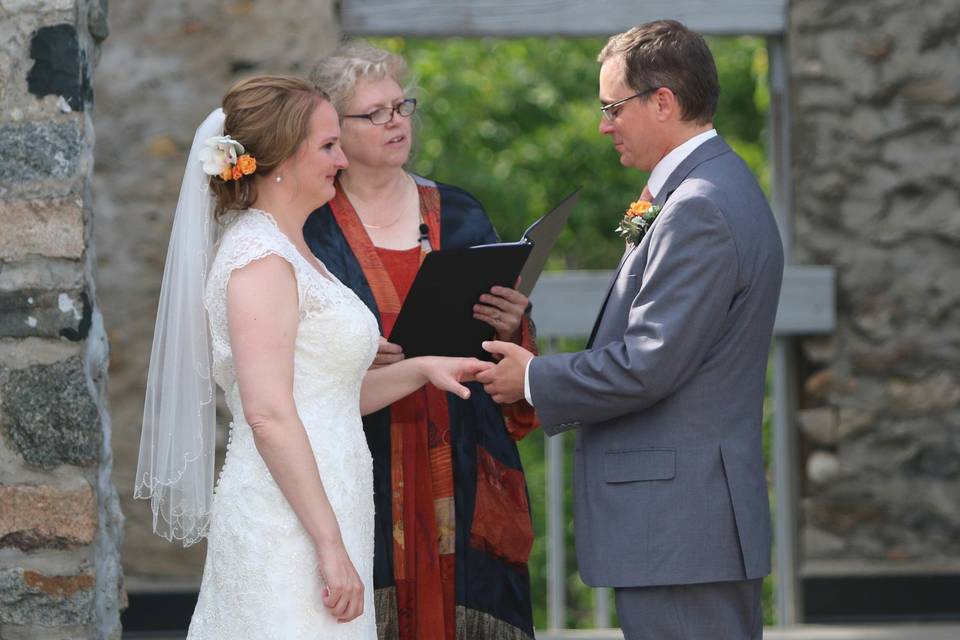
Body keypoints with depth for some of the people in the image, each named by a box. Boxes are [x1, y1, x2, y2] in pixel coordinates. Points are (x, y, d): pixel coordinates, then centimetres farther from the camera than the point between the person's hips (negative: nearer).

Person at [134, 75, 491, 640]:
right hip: (288, 531, -9)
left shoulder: (292, 254, 18)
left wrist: (420, 370, 12)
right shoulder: (259, 259, -12)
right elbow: (268, 414, -20)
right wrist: (331, 544, -21)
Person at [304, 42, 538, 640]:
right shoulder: (311, 228, 3)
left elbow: (510, 366, 14)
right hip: (363, 473, -3)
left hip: (463, 475, 3)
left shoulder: (460, 215, 13)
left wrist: (509, 330, -8)